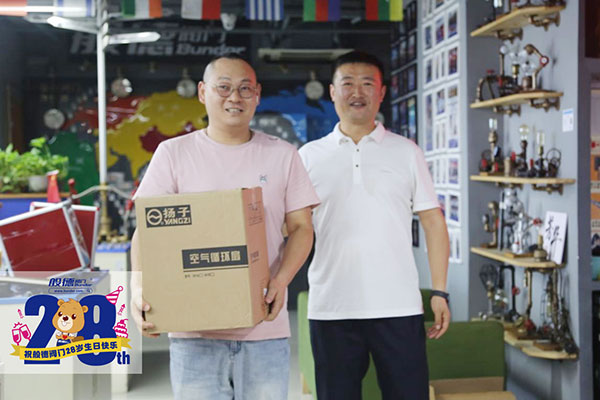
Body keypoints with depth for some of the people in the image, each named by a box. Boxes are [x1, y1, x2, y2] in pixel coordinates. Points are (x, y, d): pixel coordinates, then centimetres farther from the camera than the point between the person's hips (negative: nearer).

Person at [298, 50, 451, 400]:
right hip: (330, 308, 1)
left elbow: (433, 222, 5)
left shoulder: (406, 152, 6)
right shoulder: (310, 155, 8)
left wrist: (440, 292, -1)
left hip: (398, 306, 0)